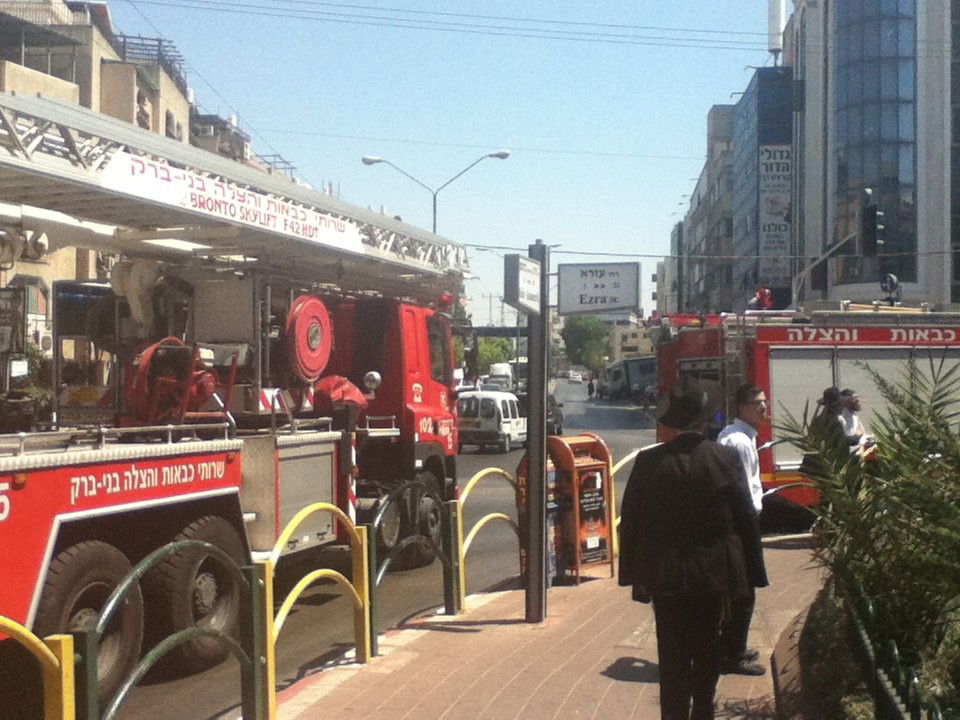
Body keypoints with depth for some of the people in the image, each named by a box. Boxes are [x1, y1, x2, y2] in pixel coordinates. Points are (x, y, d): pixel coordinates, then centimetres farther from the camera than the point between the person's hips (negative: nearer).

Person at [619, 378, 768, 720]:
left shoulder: (648, 462, -9)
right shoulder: (726, 458, -9)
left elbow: (631, 522, -4)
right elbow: (746, 519, -6)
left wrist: (633, 573, 5)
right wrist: (754, 571, 3)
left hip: (666, 575, 0)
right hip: (714, 572, 1)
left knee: (673, 654, 8)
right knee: (706, 648, 16)